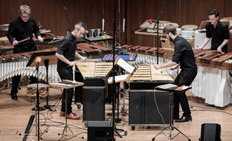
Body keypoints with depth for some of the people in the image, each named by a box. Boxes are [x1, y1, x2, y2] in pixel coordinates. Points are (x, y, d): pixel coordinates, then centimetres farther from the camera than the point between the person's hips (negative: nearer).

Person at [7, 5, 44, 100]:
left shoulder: (32, 21, 0)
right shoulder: (14, 22, -11)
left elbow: (36, 30, 18)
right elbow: (9, 34, -3)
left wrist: (38, 36, -2)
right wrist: (13, 41, -22)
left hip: (31, 48, 4)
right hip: (19, 49, -4)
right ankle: (14, 92, 10)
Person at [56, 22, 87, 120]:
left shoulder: (74, 39, 7)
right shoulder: (67, 40, -22)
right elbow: (58, 54, -26)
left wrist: (80, 57, 11)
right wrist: (69, 62, -22)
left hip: (68, 68, 9)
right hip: (63, 68, -9)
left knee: (67, 89, 15)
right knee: (69, 90, -5)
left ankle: (63, 111, 24)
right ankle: (68, 113, 4)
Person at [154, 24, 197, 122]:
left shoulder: (179, 43, -21)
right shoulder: (180, 41, 11)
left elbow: (174, 61, -27)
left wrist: (160, 66, -20)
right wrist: (176, 66, 8)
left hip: (189, 70, -10)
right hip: (186, 70, 10)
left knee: (180, 91, -8)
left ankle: (187, 116, 3)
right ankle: (175, 114, 15)